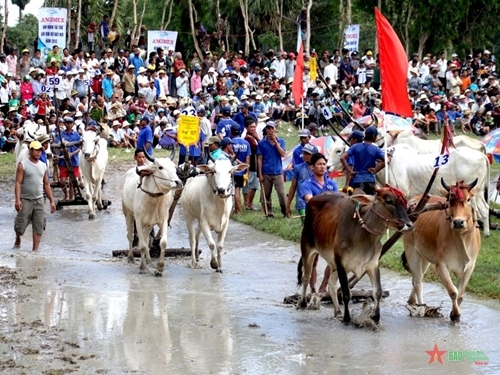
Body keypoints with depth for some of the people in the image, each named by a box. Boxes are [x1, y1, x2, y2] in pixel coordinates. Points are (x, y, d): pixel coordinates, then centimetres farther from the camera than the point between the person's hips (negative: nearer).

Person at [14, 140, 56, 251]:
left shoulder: (43, 166, 10)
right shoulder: (23, 165, -5)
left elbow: (46, 185, 15)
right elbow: (18, 183, -11)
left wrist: (52, 201, 10)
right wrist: (17, 200, -22)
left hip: (39, 200, 4)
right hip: (25, 200, -4)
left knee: (39, 226, -2)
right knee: (21, 225, -1)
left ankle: (35, 250, 1)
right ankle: (18, 240, 29)